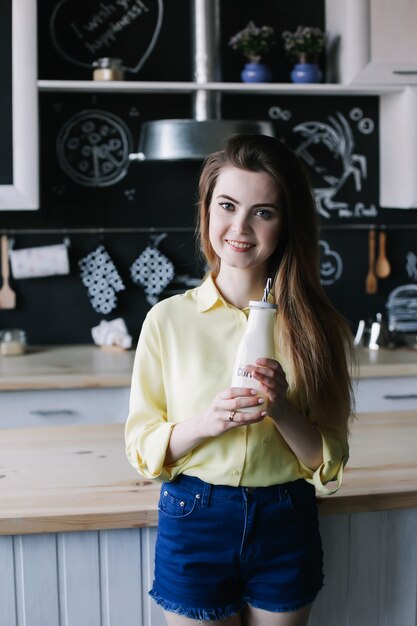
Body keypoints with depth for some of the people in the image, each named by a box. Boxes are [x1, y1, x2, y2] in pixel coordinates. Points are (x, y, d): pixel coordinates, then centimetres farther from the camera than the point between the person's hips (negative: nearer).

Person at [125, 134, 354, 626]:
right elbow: (141, 446, -5)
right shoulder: (168, 319, -8)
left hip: (286, 529, 2)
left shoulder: (317, 326, -5)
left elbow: (330, 464, -2)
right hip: (194, 526, -1)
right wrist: (205, 423, -24)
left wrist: (282, 411, -21)